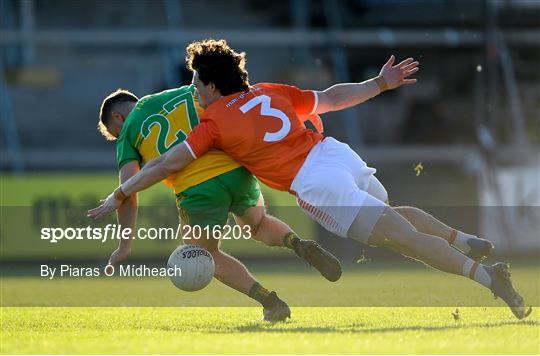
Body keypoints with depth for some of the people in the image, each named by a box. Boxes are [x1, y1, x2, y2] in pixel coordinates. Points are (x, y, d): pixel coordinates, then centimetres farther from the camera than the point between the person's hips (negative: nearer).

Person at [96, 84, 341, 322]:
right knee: (258, 225, 33)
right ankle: (298, 243, 0)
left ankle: (270, 302, 5)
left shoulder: (128, 131, 14)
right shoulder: (186, 93, 24)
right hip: (237, 170, 4)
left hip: (197, 189, -4)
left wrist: (124, 245, 4)